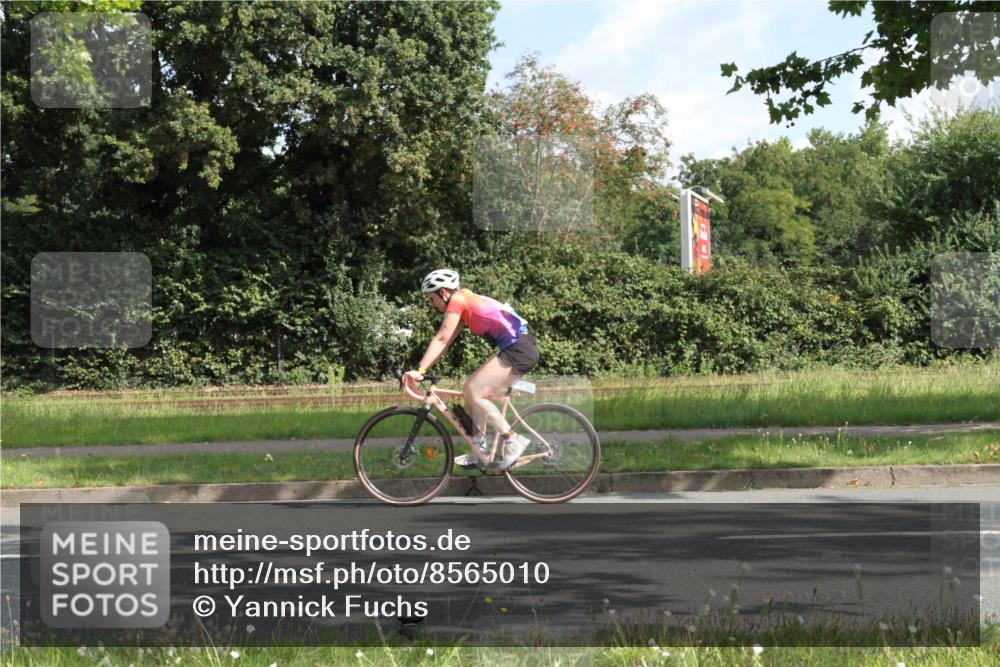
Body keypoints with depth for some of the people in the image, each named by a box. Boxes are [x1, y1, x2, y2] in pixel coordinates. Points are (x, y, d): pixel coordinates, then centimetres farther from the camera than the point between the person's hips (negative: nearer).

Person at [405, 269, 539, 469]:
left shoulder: (457, 301, -7)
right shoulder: (465, 303, 20)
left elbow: (441, 340, -12)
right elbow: (445, 342, 19)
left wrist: (420, 371, -14)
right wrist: (422, 370, 15)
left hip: (519, 350, -10)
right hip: (519, 348, 10)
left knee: (473, 393, -12)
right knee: (472, 392, 12)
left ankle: (513, 440, -8)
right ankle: (479, 451, 17)